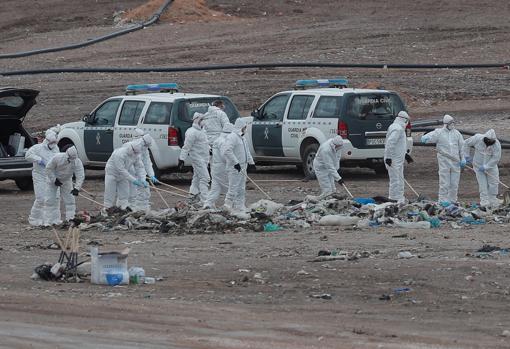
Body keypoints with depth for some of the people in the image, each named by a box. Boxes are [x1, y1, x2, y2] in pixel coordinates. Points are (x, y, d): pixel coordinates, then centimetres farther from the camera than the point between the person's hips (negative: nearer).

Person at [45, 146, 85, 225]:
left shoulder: (77, 162, -26)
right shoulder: (58, 158, -32)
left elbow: (80, 176, -26)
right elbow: (49, 169, -19)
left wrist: (77, 188, -37)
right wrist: (54, 180, -22)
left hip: (66, 180, 2)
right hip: (53, 179, -2)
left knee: (69, 199, 0)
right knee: (51, 200, -5)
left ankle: (70, 218, 7)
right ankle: (54, 220, 0)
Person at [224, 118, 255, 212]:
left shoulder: (242, 138, 17)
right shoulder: (232, 137, -16)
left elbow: (246, 151, 29)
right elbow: (227, 151, -27)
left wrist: (251, 162, 23)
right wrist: (235, 162, -27)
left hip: (242, 168, 10)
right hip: (234, 168, -10)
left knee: (241, 188, 13)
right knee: (234, 187, -9)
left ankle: (240, 206, 20)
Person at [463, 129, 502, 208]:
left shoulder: (497, 144, -21)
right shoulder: (477, 139, -19)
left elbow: (496, 158, -21)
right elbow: (467, 143, -3)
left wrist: (485, 167, -24)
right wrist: (467, 156, -2)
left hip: (491, 167, 1)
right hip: (478, 165, -1)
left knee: (493, 183, 1)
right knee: (482, 184, -5)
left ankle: (492, 201, 17)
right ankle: (484, 202, -1)